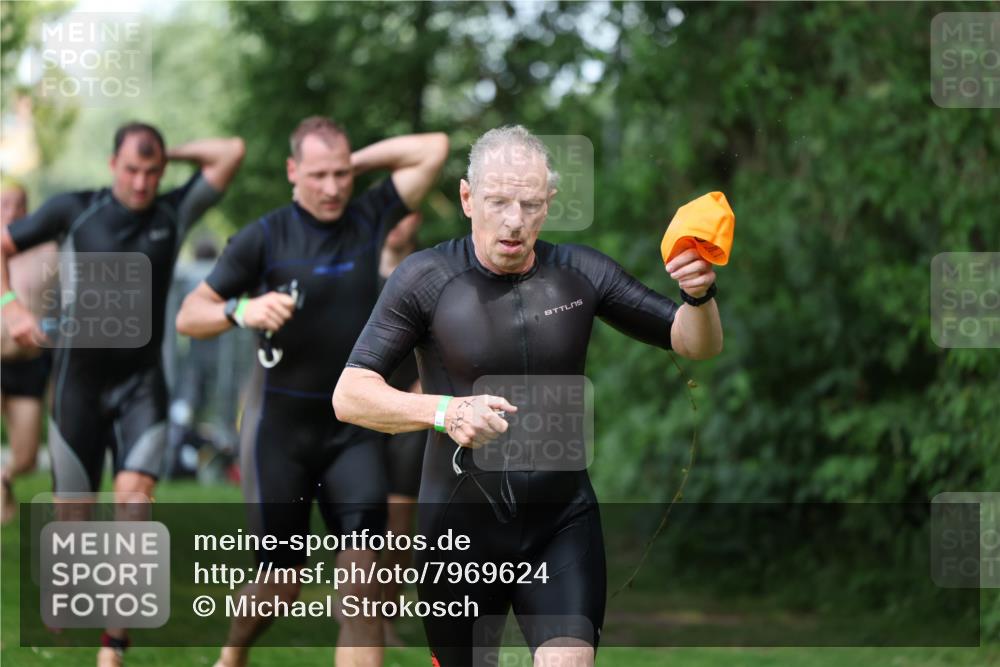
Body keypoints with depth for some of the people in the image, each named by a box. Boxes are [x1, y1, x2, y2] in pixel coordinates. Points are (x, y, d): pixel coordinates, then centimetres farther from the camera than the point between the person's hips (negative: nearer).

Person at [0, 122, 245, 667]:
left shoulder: (172, 214, 1)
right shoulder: (74, 211, -3)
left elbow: (231, 152, -3)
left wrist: (170, 154, 0)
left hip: (142, 382, 0)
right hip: (80, 378, 0)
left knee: (135, 494, -16)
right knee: (72, 508, 5)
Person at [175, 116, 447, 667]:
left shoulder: (370, 219, 3)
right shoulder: (265, 237, -6)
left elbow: (434, 148, 1)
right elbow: (189, 316, -6)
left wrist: (356, 163, 0)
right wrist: (242, 310, -25)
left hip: (354, 429, 2)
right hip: (281, 425, -2)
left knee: (362, 576, -13)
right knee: (281, 587, 6)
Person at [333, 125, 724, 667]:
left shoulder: (581, 273, -1)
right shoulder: (425, 278, -9)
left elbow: (696, 344, 3)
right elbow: (349, 396, -14)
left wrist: (700, 296, -20)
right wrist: (444, 411, -31)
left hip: (562, 525, 1)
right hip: (461, 525, -1)